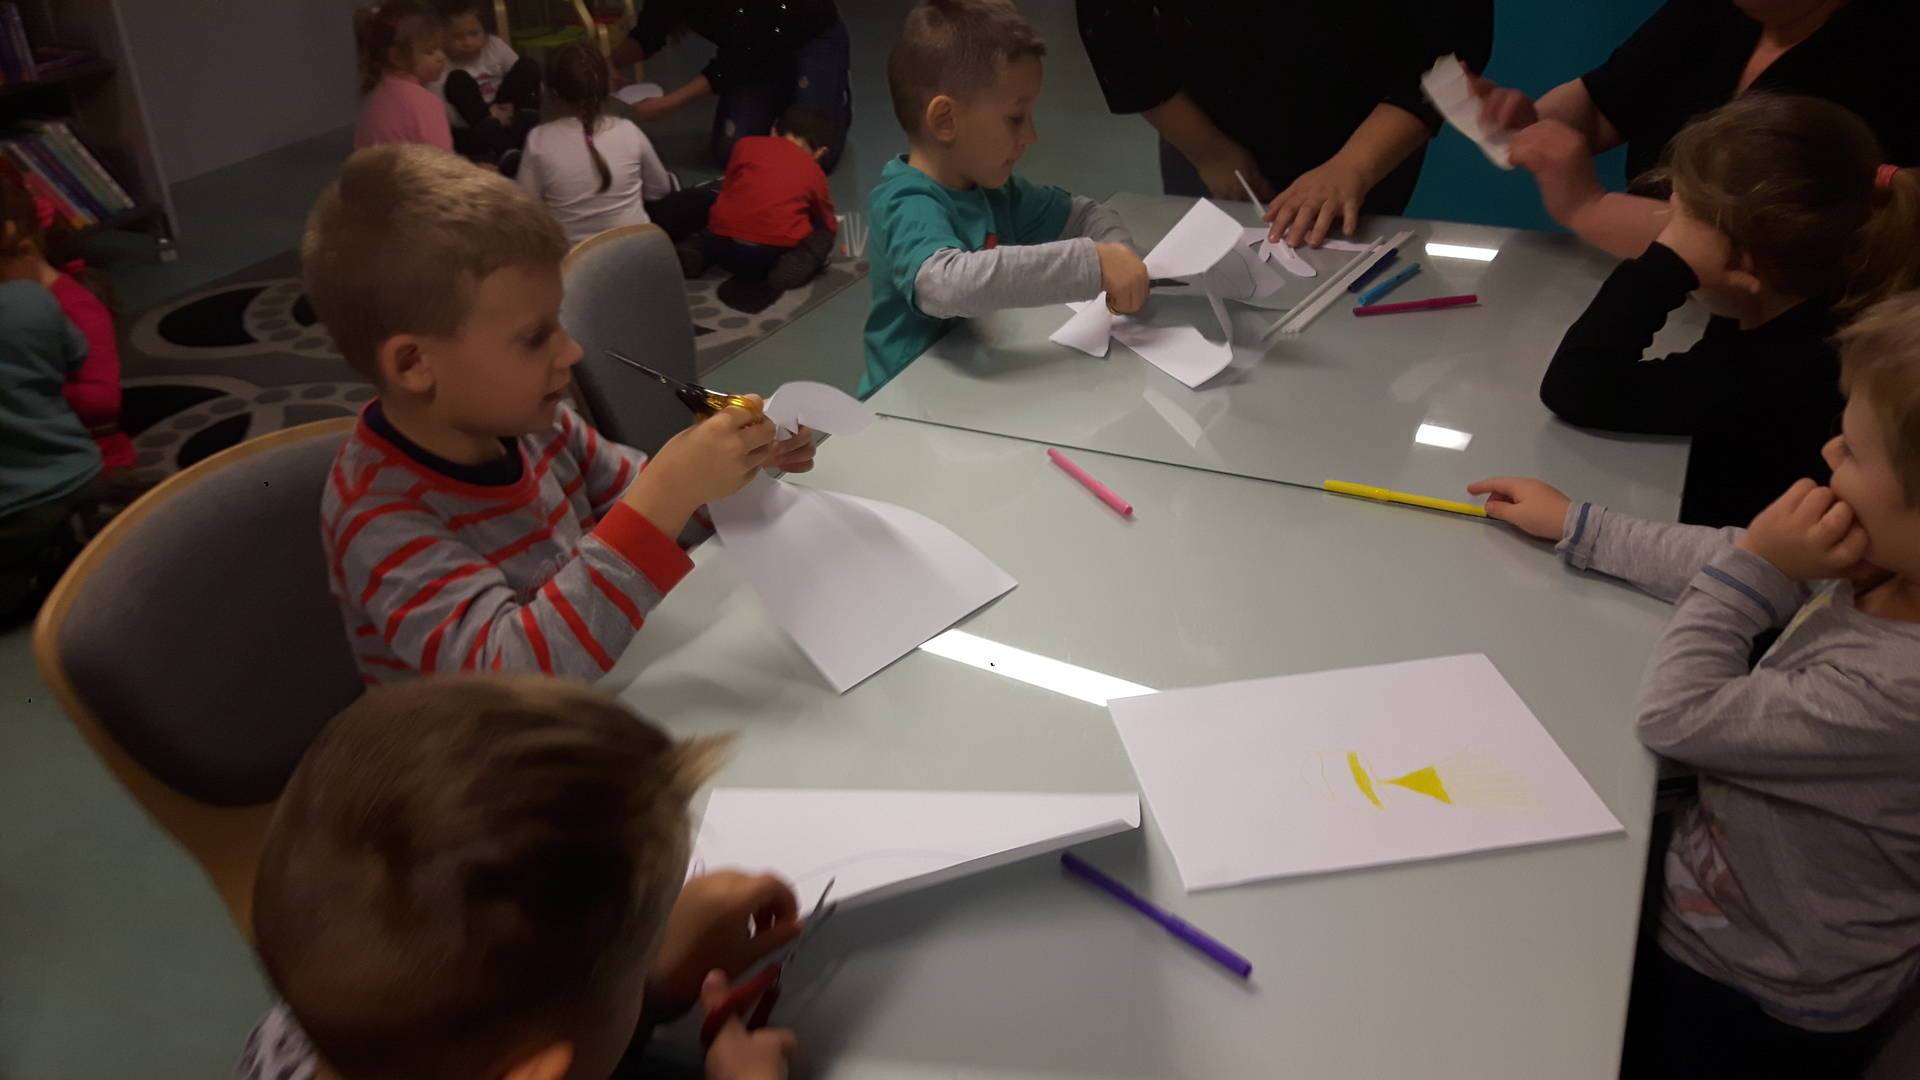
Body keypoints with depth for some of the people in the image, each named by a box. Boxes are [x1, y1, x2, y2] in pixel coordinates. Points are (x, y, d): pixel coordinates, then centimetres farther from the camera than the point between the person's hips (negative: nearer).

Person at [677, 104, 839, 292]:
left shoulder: (747, 145, 18)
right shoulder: (815, 174, 18)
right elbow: (828, 224, 30)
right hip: (776, 251, -3)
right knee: (823, 235, 24)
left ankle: (695, 251, 6)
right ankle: (797, 263, -7)